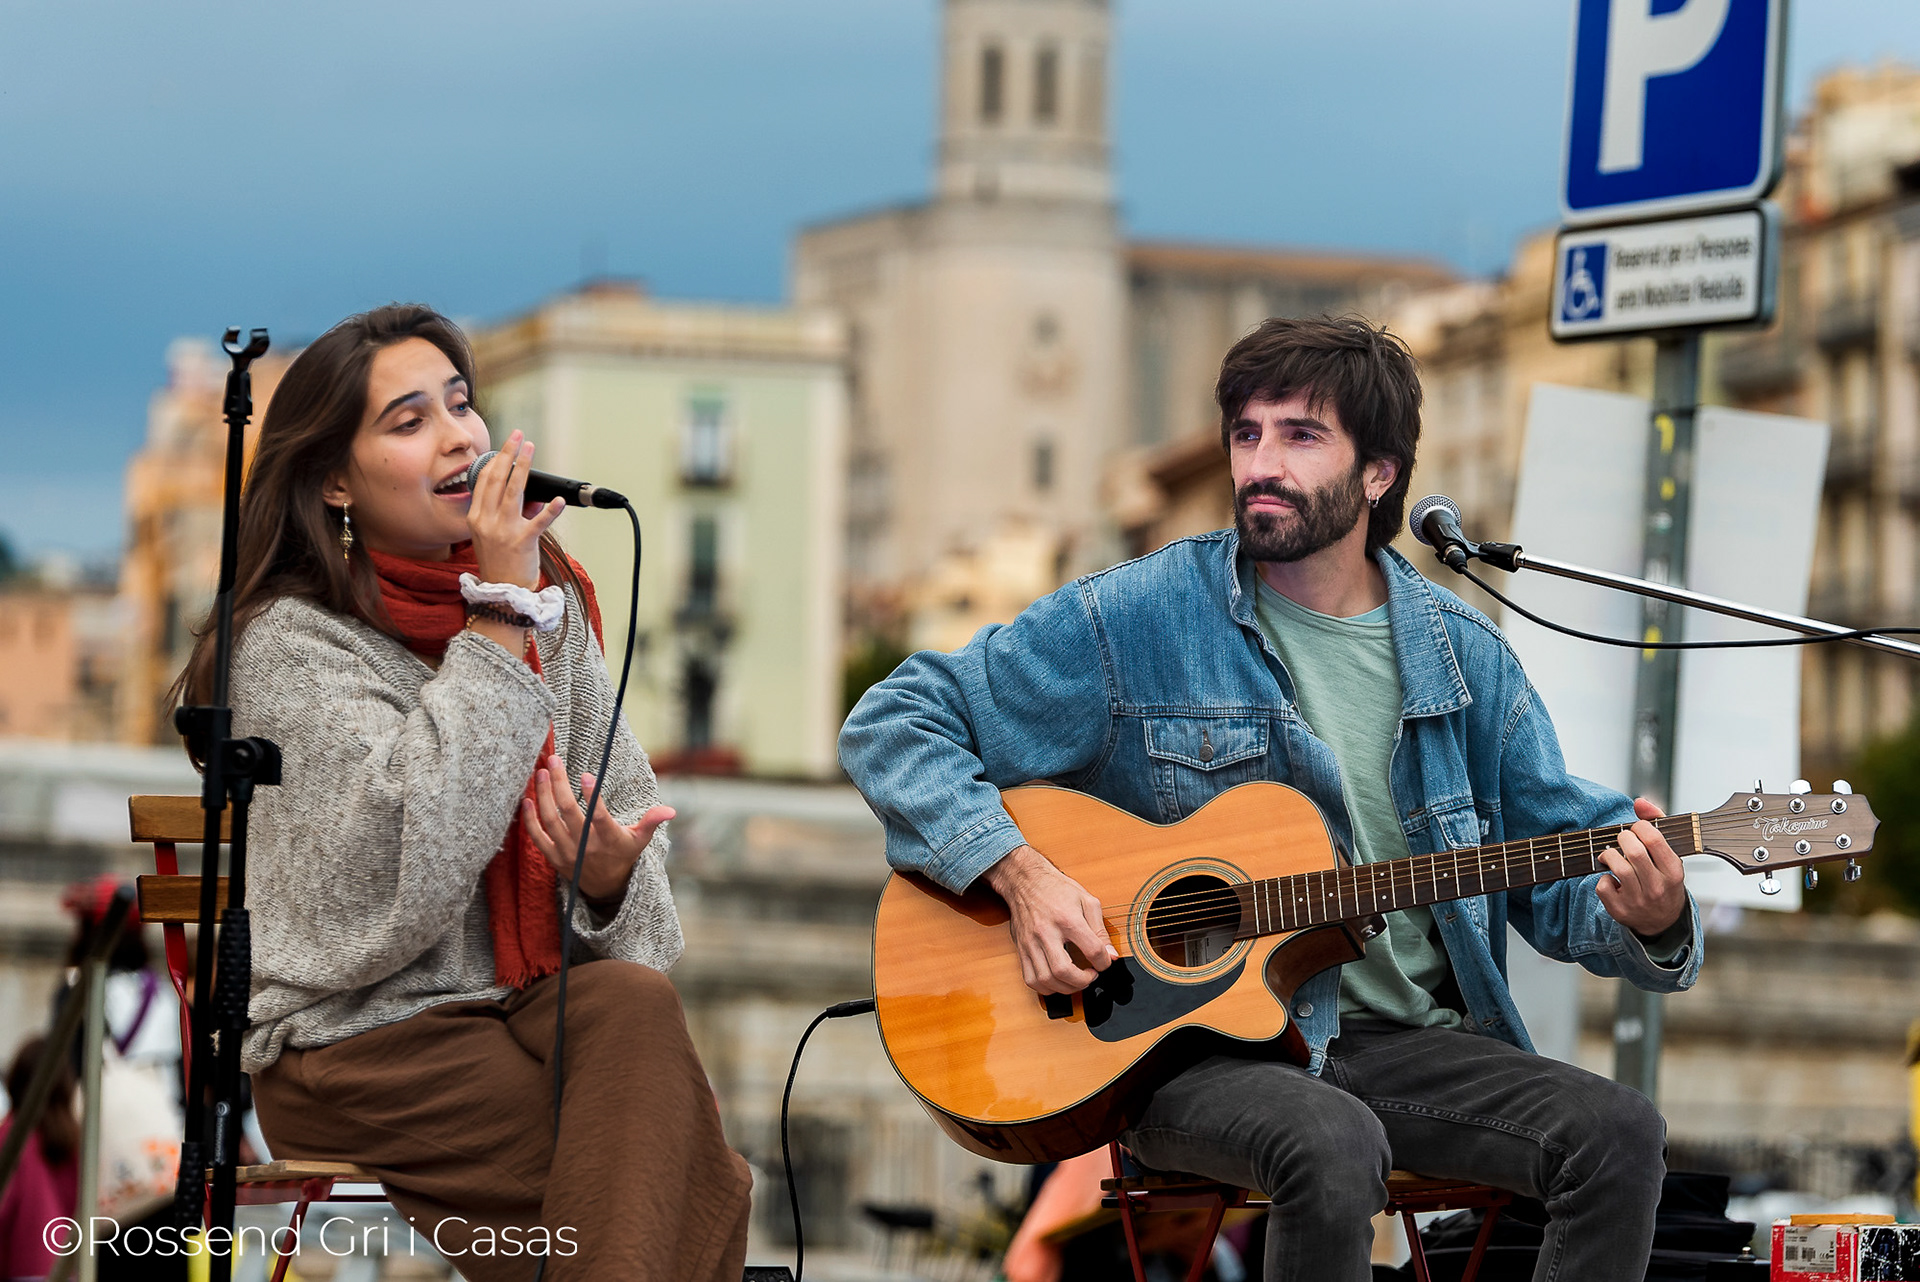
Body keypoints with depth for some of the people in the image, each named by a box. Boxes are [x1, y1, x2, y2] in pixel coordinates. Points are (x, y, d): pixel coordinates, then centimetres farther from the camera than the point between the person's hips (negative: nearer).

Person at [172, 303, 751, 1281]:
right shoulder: (288, 642, -7)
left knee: (632, 1000, -32)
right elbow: (420, 860, -22)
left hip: (543, 1003, 5)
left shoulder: (552, 604, 12)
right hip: (357, 1043, -5)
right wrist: (500, 616, -19)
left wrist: (609, 878, -12)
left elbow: (625, 807, 14)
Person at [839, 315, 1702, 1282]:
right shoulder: (1137, 621, -1)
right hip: (1184, 1041, -4)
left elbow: (1557, 864, 13)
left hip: (1402, 1039, 4)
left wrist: (1645, 918, -11)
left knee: (1617, 1136, -23)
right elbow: (892, 725, 0)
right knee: (1331, 1145, -38)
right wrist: (1019, 875, -14)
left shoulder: (1457, 652, 10)